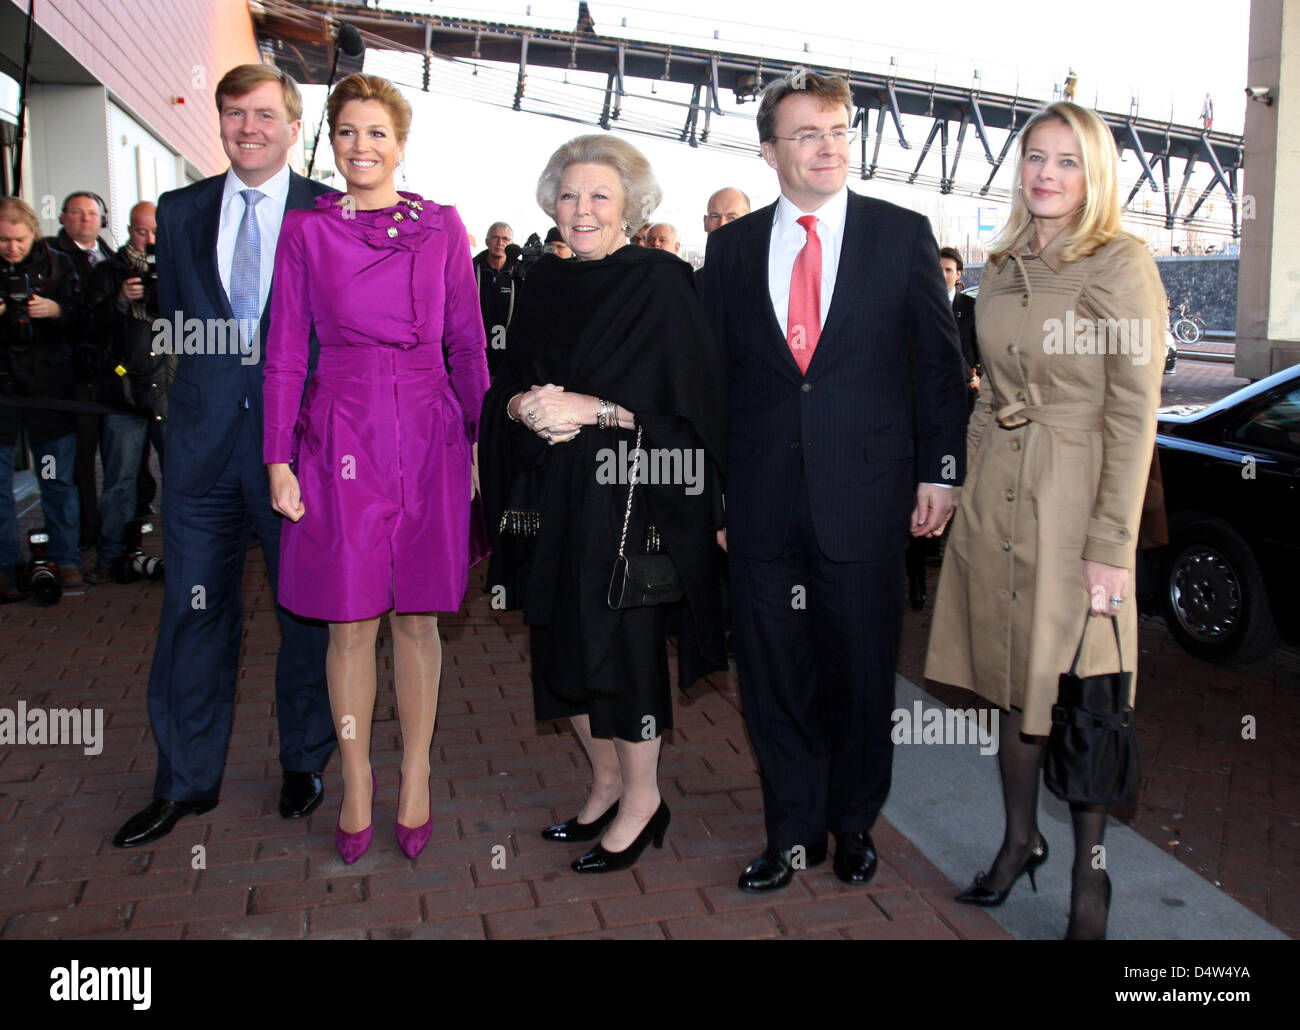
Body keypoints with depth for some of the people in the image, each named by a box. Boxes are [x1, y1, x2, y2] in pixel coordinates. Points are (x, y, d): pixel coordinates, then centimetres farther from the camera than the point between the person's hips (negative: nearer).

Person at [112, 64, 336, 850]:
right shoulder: (181, 212, 11)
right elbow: (173, 320, 18)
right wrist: (212, 371, 7)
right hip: (205, 436, 3)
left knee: (308, 609, 8)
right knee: (195, 610, 7)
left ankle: (305, 764, 26)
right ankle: (188, 781, 21)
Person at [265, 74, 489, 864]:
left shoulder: (442, 228, 7)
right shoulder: (306, 231, 6)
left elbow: (468, 344, 8)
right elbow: (286, 353, 4)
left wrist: (483, 439, 2)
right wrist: (279, 460, -2)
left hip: (428, 434, 1)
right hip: (341, 436, 0)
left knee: (418, 616, 7)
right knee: (351, 622, 4)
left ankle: (417, 781, 22)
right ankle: (357, 784, 20)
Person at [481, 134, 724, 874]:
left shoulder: (661, 280, -6)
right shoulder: (544, 284, 12)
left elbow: (687, 396, -12)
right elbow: (511, 384, 13)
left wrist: (590, 409, -18)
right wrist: (524, 407, -10)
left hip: (628, 496, -6)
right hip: (554, 496, 6)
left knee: (621, 639, -1)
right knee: (565, 641, 11)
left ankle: (644, 799, 18)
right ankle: (605, 784, 29)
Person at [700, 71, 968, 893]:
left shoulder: (904, 235, 3)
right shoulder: (732, 247, 8)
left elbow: (940, 362, 4)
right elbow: (713, 370, 9)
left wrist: (940, 470, -2)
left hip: (866, 492, -1)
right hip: (763, 497, 2)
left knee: (861, 669, 11)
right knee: (773, 671, 9)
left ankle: (854, 821, 31)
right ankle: (794, 831, 25)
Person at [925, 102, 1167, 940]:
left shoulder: (1122, 265, -9)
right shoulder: (1003, 269, 11)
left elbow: (1134, 413, -12)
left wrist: (1111, 545, -16)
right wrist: (972, 492, 9)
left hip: (1073, 496, -6)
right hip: (995, 494, 6)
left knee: (1077, 697, 4)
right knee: (1014, 685, 15)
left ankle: (1090, 873, 21)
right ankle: (1021, 839, 32)